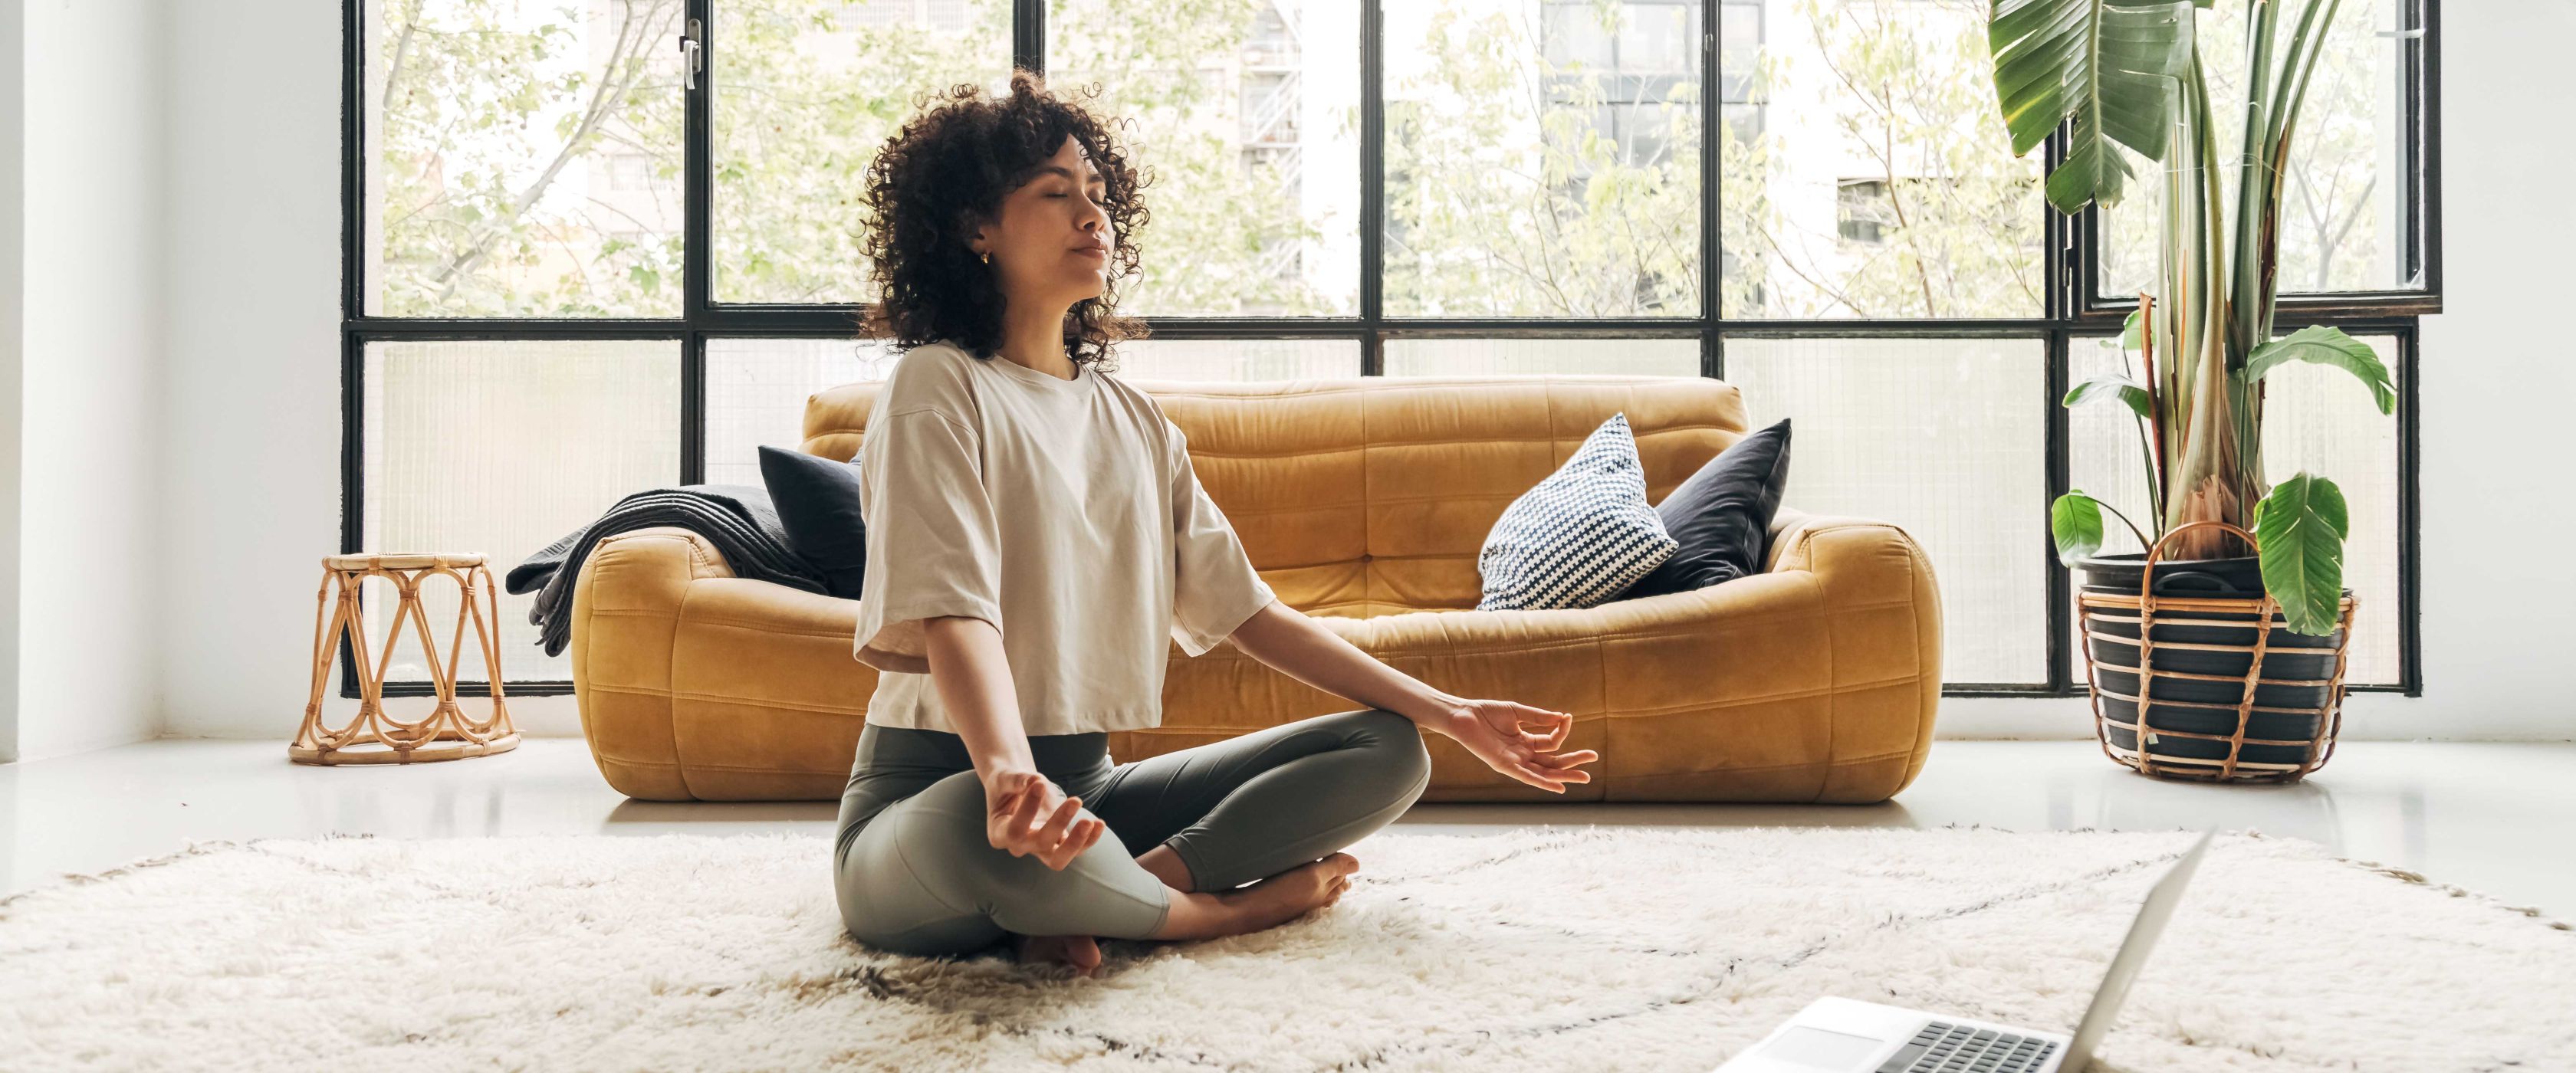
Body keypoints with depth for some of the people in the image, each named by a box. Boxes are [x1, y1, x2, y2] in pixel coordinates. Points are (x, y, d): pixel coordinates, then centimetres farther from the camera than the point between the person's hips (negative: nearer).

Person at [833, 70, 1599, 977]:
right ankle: (1232, 905, -13)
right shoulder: (940, 389, -7)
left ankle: (1142, 880, -20)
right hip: (939, 794, -6)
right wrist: (1009, 775, -44)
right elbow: (954, 616, -22)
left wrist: (1451, 715, 7)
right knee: (992, 831, -43)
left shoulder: (1135, 419, 14)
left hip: (1088, 784, 7)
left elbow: (1244, 609, 12)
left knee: (1389, 752, -4)